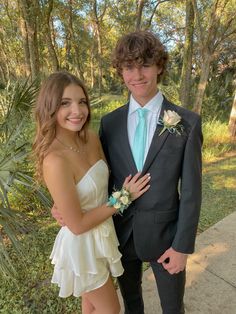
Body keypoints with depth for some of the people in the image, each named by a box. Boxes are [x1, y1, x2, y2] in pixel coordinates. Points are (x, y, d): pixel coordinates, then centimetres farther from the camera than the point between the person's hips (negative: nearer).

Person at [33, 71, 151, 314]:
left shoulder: (91, 139, -9)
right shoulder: (56, 160, -32)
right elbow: (77, 225, -25)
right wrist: (122, 198, -19)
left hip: (103, 234, 6)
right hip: (83, 244, -6)